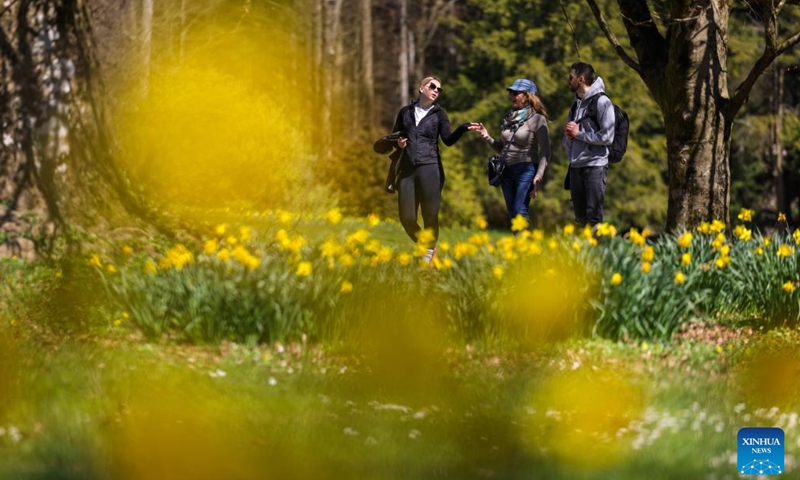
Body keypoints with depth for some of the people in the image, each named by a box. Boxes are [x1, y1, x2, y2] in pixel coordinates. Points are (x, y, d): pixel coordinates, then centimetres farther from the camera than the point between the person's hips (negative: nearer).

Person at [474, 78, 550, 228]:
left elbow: (545, 152, -7)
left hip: (526, 170, -7)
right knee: (512, 215, 5)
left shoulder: (537, 119, -4)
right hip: (507, 170, 7)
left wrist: (539, 176, -18)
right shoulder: (508, 119, 14)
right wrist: (487, 137, 4)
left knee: (520, 211, -19)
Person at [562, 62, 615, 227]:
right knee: (580, 215, 8)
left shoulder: (601, 102, -6)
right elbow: (566, 143, 22)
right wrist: (569, 136, -2)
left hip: (595, 165, -8)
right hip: (576, 166, 8)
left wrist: (578, 133, -9)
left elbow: (607, 137, -16)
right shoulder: (575, 105, 19)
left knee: (593, 215, -12)